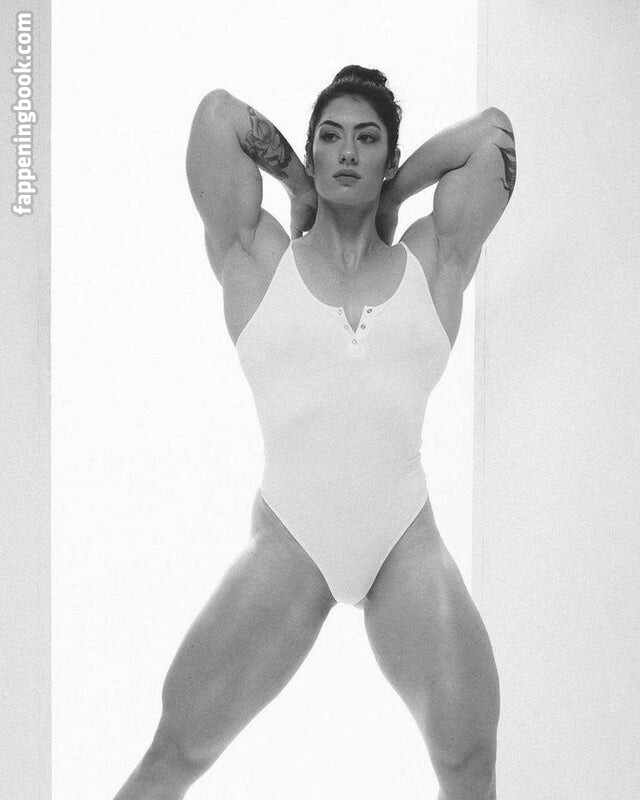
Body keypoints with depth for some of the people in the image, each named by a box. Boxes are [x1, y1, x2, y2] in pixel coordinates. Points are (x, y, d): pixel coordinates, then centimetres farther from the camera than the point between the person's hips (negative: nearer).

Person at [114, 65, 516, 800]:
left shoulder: (431, 262, 12)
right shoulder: (257, 258, 7)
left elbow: (492, 131, 10)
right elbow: (217, 111, 5)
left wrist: (389, 195, 19)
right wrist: (302, 188, 16)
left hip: (408, 544, 2)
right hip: (287, 543, -1)